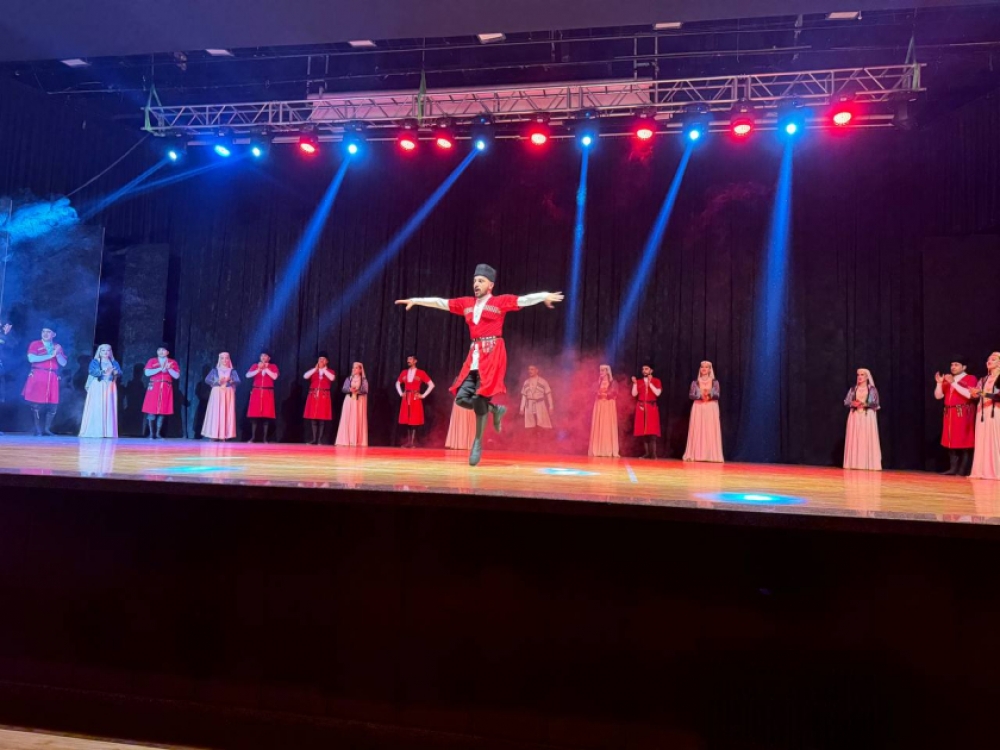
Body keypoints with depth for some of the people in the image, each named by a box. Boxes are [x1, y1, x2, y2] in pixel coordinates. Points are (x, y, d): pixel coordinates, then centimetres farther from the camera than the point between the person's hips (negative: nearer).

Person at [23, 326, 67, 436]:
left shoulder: (57, 346, 15)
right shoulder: (34, 344, 4)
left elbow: (63, 363, 10)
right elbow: (31, 358, -11)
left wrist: (58, 354, -8)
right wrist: (50, 356, -14)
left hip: (52, 378, 4)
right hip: (37, 377, -3)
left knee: (53, 404, 0)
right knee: (36, 404, -4)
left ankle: (47, 429, 9)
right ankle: (38, 430, 1)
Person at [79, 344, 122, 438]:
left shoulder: (114, 363, 15)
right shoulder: (95, 361, 5)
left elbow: (120, 373, 0)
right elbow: (92, 371, -13)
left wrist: (116, 372, -23)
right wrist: (104, 372, -29)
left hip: (110, 389, 3)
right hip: (97, 388, -3)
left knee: (109, 409, 0)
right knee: (96, 409, -6)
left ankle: (108, 432, 1)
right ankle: (93, 432, -4)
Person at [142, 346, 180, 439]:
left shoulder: (173, 362, 8)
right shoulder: (152, 361, 6)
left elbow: (177, 376, 1)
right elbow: (147, 373, -7)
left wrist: (168, 369, -13)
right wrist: (160, 369, -16)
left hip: (166, 389, 1)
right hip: (154, 388, -1)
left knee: (163, 411, 1)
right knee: (152, 411, -5)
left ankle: (158, 433, 7)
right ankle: (151, 433, 1)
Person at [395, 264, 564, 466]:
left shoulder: (501, 301, 0)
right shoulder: (466, 303, 14)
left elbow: (524, 299, -11)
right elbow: (440, 302, 18)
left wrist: (544, 296, -25)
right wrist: (415, 300, 21)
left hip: (492, 355, -5)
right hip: (474, 355, 6)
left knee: (480, 399, -9)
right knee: (462, 397, -4)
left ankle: (477, 444, 5)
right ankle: (495, 409, 21)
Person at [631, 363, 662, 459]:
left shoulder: (656, 381, 4)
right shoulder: (639, 382, 12)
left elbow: (657, 393, -10)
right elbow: (634, 394, 4)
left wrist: (650, 383, -13)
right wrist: (634, 383, -5)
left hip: (652, 407, -3)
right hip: (641, 407, 3)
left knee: (652, 430, -10)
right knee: (643, 430, 0)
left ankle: (653, 453, -11)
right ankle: (647, 453, 3)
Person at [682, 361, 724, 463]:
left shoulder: (715, 382, 8)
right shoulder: (695, 382, 8)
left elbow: (717, 395, -2)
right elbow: (690, 395, -1)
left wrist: (709, 395, -21)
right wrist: (700, 396, -17)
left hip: (711, 408, 0)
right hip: (698, 408, 0)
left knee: (711, 430, -5)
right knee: (697, 430, -5)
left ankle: (712, 455, -3)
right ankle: (695, 454, -5)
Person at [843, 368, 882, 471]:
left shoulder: (872, 389, 3)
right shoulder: (853, 388, 10)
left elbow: (875, 404, -3)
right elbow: (846, 402, 6)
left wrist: (865, 404, -18)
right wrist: (853, 404, -14)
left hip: (868, 416, -2)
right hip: (855, 416, 2)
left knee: (867, 439, -6)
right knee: (854, 439, -1)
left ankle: (869, 464, -3)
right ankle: (854, 463, 2)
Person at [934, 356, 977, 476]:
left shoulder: (970, 378, 0)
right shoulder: (948, 380, 18)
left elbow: (969, 394, -16)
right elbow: (938, 396, 14)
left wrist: (953, 383, -18)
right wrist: (939, 383, -2)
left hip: (963, 414, -6)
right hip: (949, 414, 6)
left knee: (964, 441, -6)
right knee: (951, 441, 4)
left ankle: (963, 469, -5)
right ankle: (953, 468, 6)